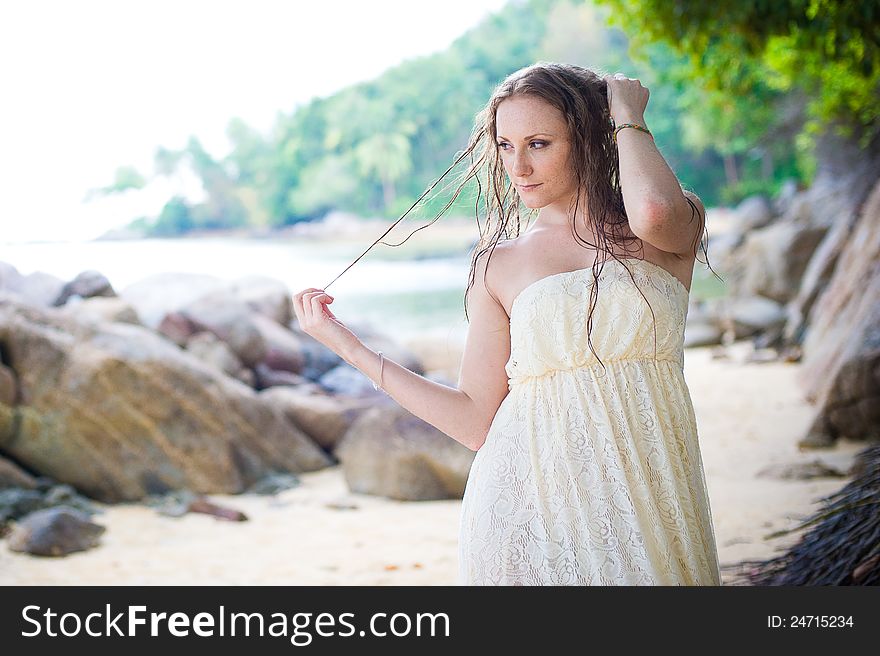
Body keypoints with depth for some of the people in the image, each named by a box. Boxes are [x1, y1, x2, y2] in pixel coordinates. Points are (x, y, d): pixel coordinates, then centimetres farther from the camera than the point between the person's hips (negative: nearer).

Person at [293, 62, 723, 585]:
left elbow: (654, 212, -24)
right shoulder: (500, 267, 7)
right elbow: (477, 421, 3)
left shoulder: (680, 228, 3)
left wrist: (628, 115, -5)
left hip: (644, 506, -1)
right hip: (530, 506, 1)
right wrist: (350, 347, 2)